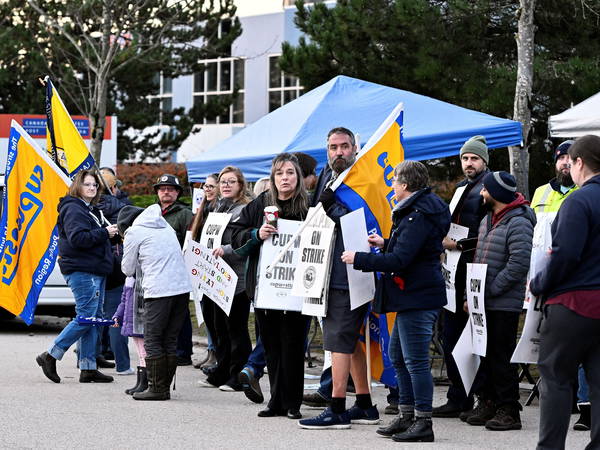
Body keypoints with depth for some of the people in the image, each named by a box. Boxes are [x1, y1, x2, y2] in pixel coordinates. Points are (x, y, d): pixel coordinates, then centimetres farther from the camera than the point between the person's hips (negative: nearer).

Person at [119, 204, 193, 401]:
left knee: (153, 340, 0)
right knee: (170, 340, 10)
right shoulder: (165, 226, 23)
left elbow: (128, 269, 8)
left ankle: (157, 388, -2)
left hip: (159, 291, -7)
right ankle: (165, 387, 11)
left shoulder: (134, 232, 4)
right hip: (183, 287, 7)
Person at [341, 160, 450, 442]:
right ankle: (407, 417, 24)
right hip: (413, 296, 11)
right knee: (397, 355, 18)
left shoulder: (418, 217, -19)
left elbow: (399, 260, -24)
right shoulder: (421, 210, 15)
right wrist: (385, 244, 26)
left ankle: (423, 422, -3)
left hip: (418, 298, -11)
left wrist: (358, 259, -17)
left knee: (416, 361, -7)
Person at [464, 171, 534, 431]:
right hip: (484, 303, 9)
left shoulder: (518, 223, -13)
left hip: (505, 305, -9)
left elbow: (519, 264, -21)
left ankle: (508, 410, -1)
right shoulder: (487, 220, 17)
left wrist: (491, 290, -17)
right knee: (484, 353, 12)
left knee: (501, 356, -6)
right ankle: (487, 402, 21)